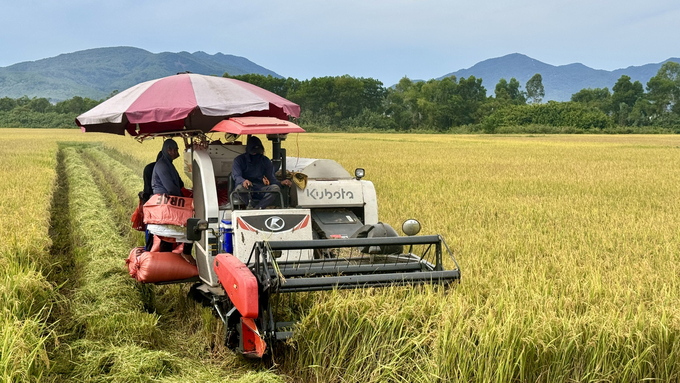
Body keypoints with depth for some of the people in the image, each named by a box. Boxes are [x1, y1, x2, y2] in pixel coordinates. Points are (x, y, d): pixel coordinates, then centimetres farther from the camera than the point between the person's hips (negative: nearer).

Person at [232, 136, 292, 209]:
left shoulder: (265, 161, 13)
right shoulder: (239, 160, 3)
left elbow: (271, 178, 8)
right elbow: (236, 176, -11)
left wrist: (281, 183, -15)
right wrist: (243, 181, -36)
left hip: (260, 190, 3)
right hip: (246, 190, -3)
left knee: (275, 188, -28)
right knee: (240, 188, -39)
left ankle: (257, 208, -37)